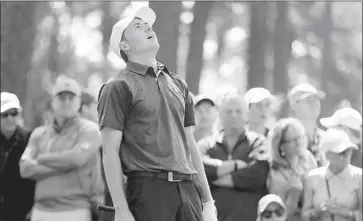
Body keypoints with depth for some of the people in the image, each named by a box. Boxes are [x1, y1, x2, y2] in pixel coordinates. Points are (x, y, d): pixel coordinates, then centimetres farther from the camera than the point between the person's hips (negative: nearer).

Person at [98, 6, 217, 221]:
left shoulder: (178, 84, 18)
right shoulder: (119, 87, 1)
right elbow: (111, 152, -4)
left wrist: (208, 201, 15)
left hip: (188, 188, 5)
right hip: (148, 189, -5)